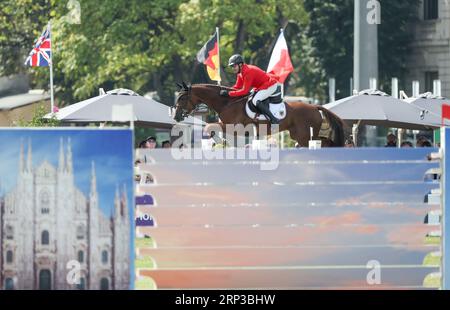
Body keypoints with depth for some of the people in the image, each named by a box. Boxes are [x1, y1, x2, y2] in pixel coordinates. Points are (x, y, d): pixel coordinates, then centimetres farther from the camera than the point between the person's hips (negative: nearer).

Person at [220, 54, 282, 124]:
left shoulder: (248, 72, -26)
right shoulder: (240, 73, 5)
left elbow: (244, 91, -27)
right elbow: (237, 87, 10)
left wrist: (229, 93, -27)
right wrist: (225, 91, -5)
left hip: (271, 86, -11)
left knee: (256, 101, -25)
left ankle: (273, 119, -24)